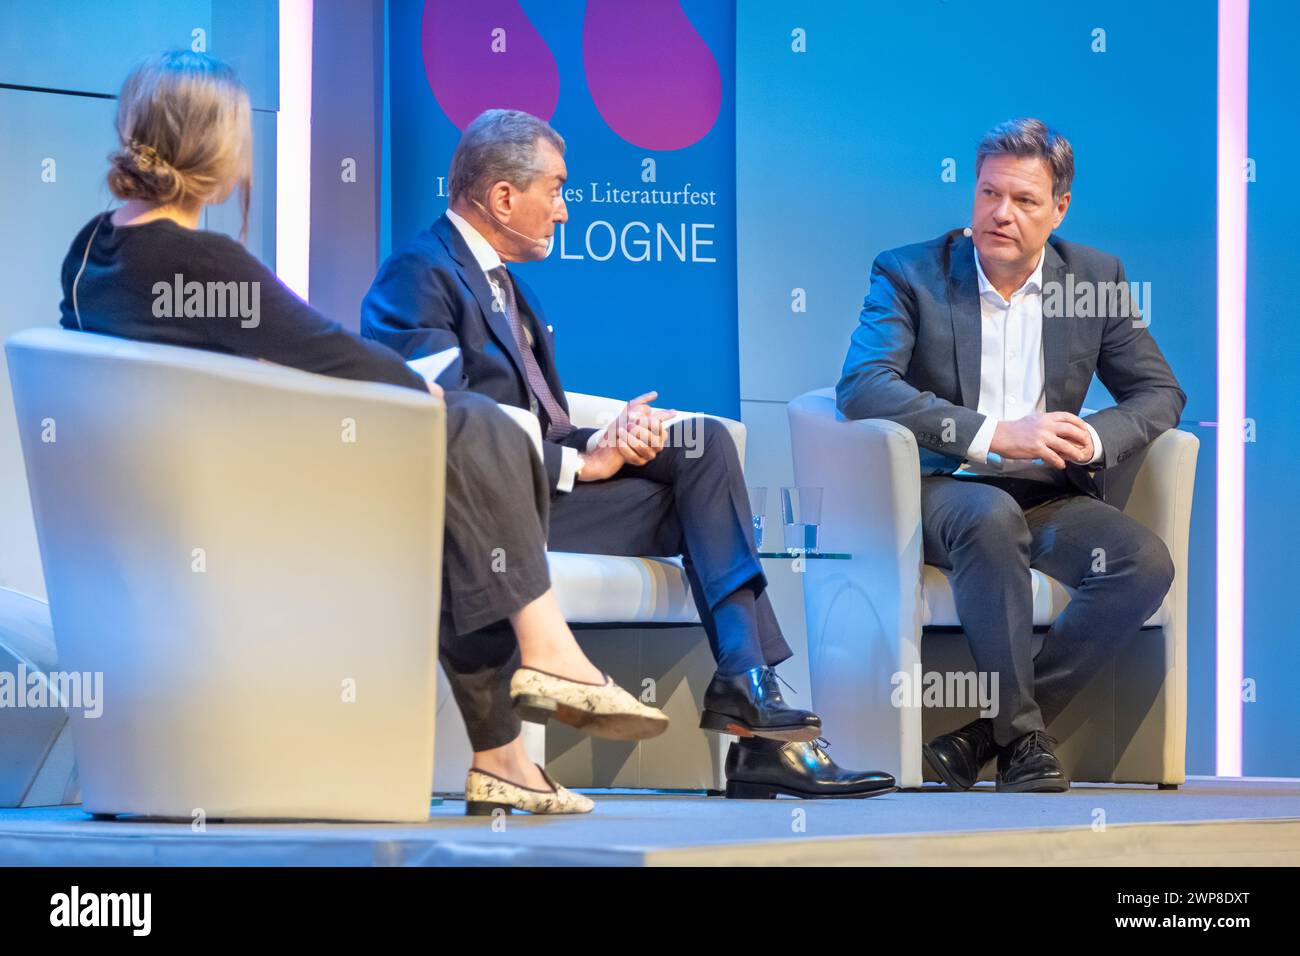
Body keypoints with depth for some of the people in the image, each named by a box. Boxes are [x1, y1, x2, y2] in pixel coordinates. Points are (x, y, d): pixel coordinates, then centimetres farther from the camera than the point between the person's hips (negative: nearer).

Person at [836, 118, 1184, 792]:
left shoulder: (1095, 278, 10)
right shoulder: (910, 275, -2)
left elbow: (1160, 393, 12)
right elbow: (861, 386, -17)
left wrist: (1094, 438, -13)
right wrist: (996, 434, -25)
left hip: (1048, 496, 4)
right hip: (941, 489, -4)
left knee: (1146, 563, -25)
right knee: (993, 517, -38)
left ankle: (983, 736, -19)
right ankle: (1021, 736, -26)